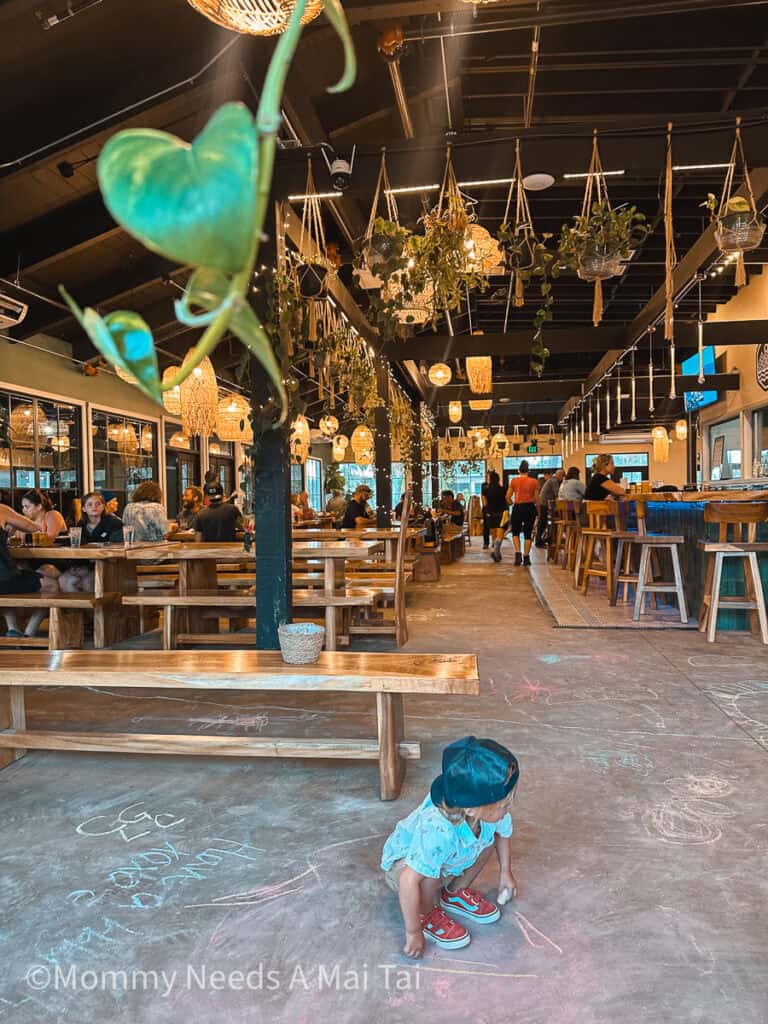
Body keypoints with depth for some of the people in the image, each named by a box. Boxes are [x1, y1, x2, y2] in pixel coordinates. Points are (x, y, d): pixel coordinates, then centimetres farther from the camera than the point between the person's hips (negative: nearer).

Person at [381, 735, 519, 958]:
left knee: (490, 836, -10)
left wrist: (505, 872, 10)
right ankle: (426, 914, -2)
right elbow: (409, 881, -43)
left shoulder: (492, 811, -26)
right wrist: (413, 933, -31)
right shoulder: (438, 831, -46)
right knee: (431, 872, -36)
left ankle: (455, 894, 12)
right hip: (402, 864, -6)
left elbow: (504, 832, -1)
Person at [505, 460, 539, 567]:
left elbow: (508, 496, 1)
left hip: (518, 507, 0)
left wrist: (511, 503, 21)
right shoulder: (534, 482, -1)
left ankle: (518, 553, -4)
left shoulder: (514, 480, -2)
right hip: (530, 507, 0)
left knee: (515, 532, 14)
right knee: (528, 533, 9)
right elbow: (536, 499, 0)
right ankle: (526, 557, 9)